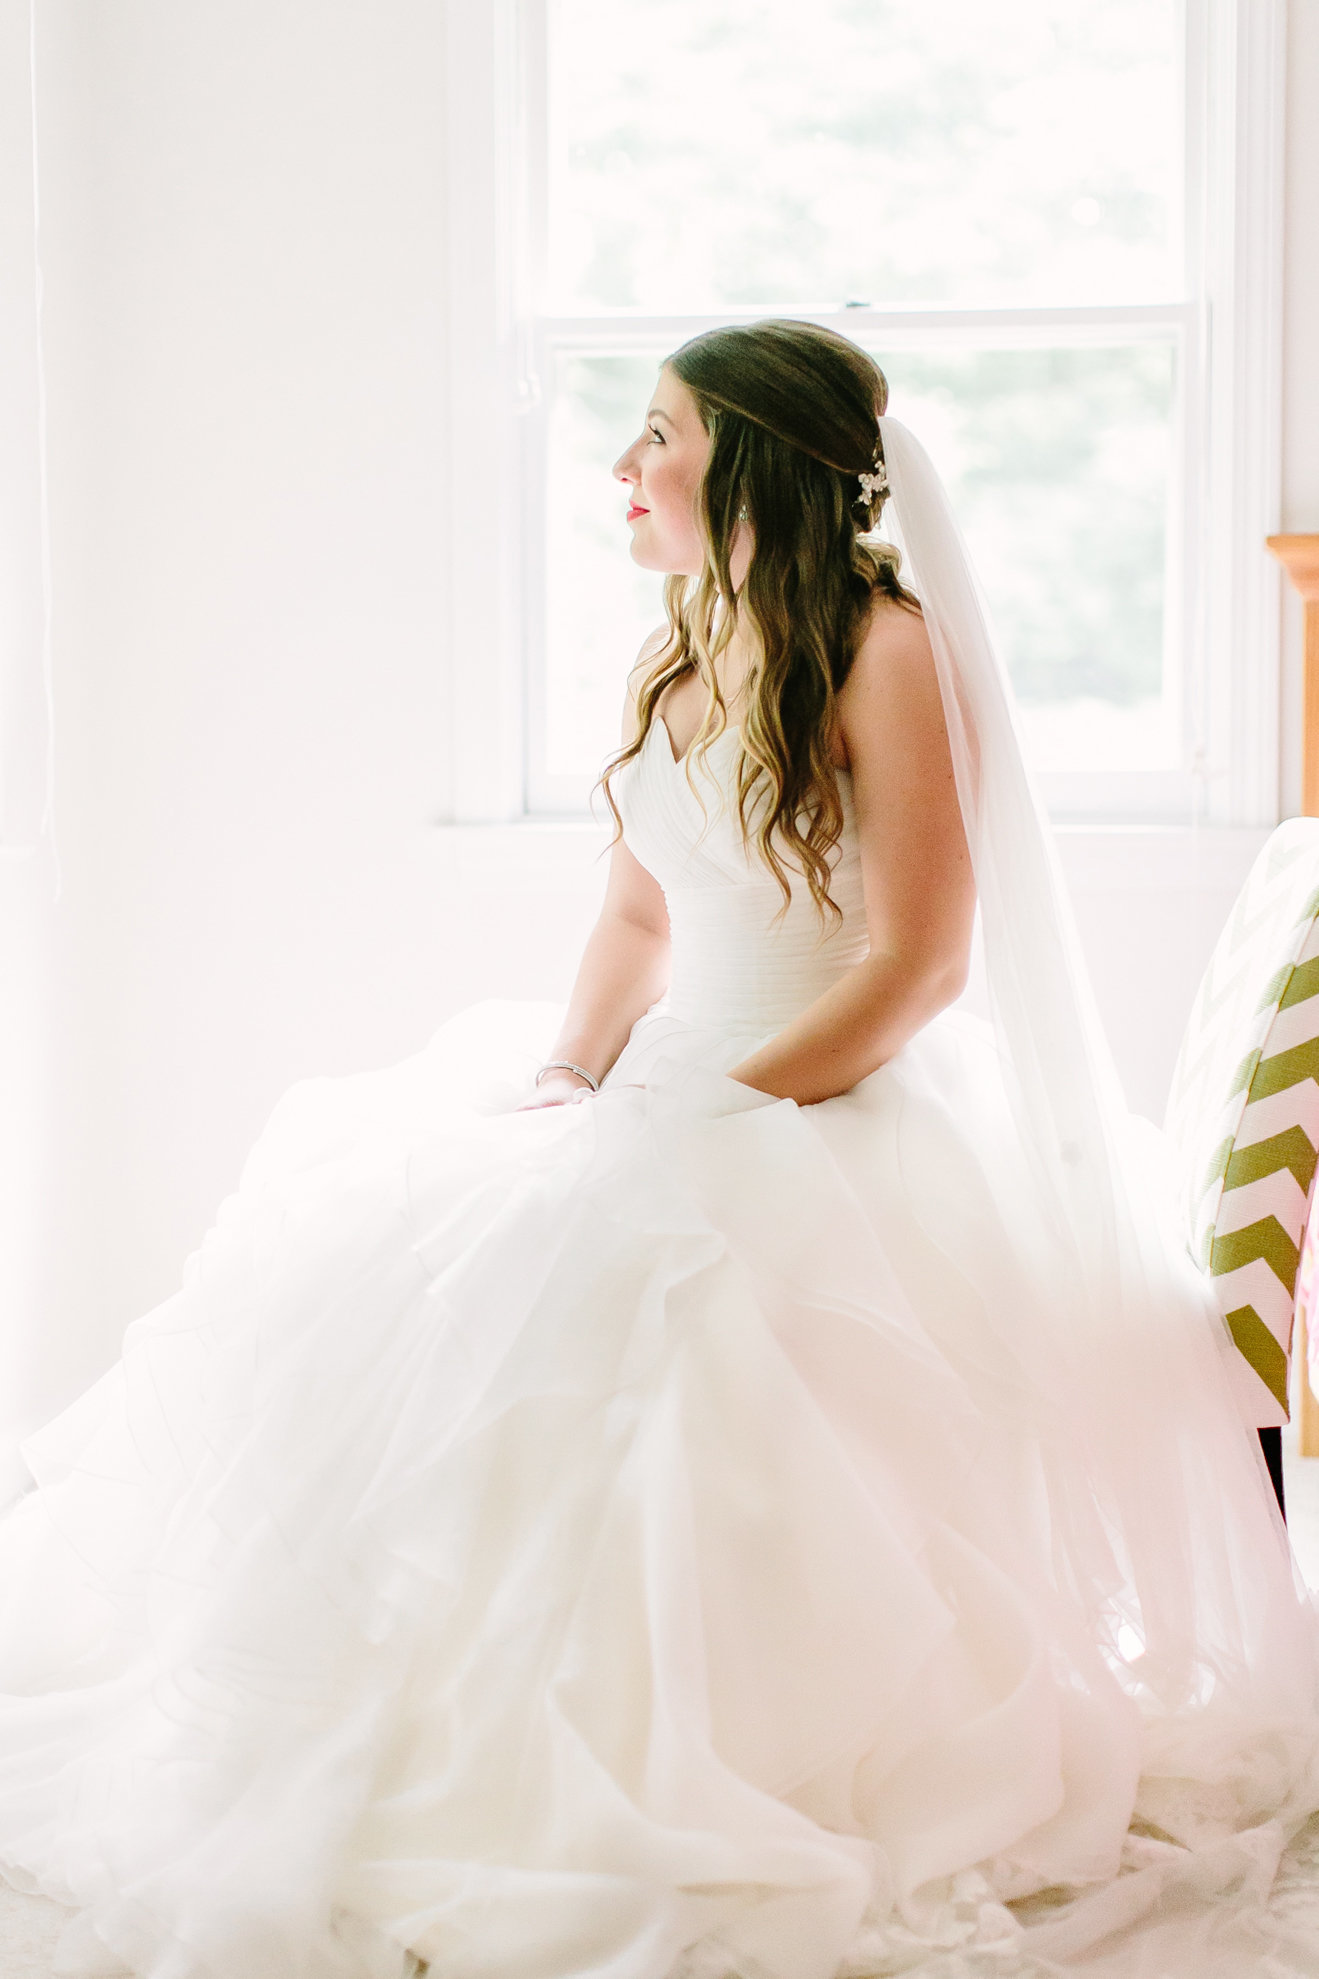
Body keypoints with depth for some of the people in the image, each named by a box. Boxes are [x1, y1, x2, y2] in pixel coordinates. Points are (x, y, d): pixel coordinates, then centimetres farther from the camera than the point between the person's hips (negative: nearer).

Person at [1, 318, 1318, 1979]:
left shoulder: (889, 651, -12)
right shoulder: (673, 662, 12)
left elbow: (914, 970, -16)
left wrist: (697, 1118, -18)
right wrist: (573, 1071, 0)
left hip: (836, 1114, -8)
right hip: (661, 1089, 8)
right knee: (375, 1213, -9)